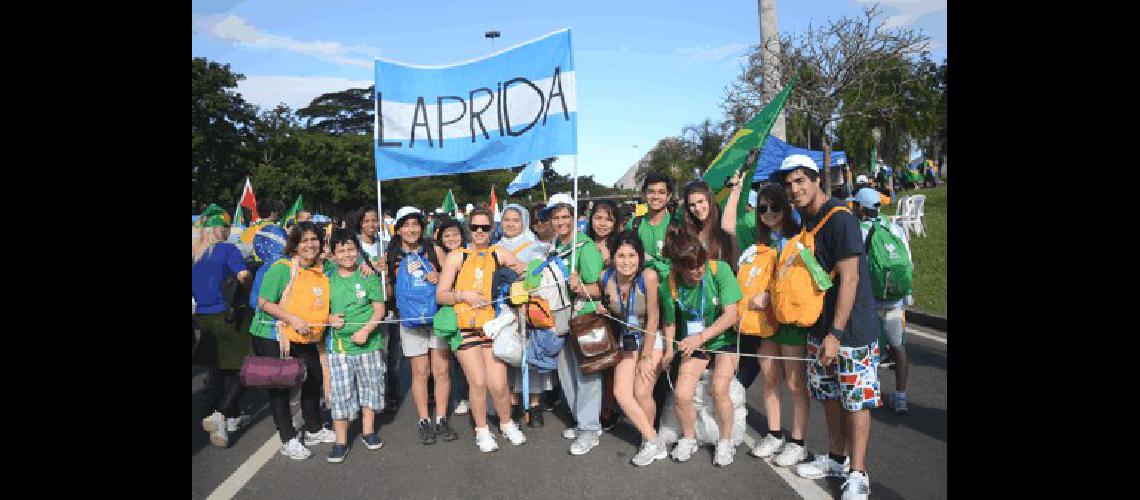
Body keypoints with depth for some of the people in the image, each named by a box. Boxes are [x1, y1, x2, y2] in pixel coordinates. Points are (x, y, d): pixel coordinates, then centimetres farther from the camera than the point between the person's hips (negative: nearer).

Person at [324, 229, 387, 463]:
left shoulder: (369, 276, -1)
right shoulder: (328, 279, 4)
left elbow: (379, 309, -2)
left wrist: (366, 330, -16)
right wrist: (330, 318, -7)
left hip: (369, 343, 0)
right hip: (338, 343, 1)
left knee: (370, 387, 12)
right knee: (340, 392, 0)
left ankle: (368, 431, 29)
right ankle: (341, 441, 11)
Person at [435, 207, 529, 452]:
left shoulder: (499, 255, 9)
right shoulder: (456, 257, 3)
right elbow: (440, 295, 1)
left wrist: (521, 268, -6)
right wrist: (463, 295, -14)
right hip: (465, 328, -1)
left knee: (498, 384, -4)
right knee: (478, 382, -6)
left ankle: (507, 424, 25)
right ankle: (481, 431, 18)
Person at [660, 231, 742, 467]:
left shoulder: (720, 270, -23)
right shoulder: (672, 284, -16)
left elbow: (731, 315, -22)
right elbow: (670, 322, 0)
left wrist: (700, 336, -27)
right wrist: (669, 350, -9)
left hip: (723, 339, -2)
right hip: (693, 344, 2)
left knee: (719, 390, -23)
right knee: (682, 395, -14)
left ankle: (725, 441, 6)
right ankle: (688, 438, 18)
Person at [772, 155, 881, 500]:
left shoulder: (840, 218, -17)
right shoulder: (805, 221, 8)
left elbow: (849, 277, -21)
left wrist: (836, 334, -22)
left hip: (851, 328, -8)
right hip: (820, 326, 8)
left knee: (857, 399, 2)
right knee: (829, 394, 17)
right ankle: (835, 459, 32)